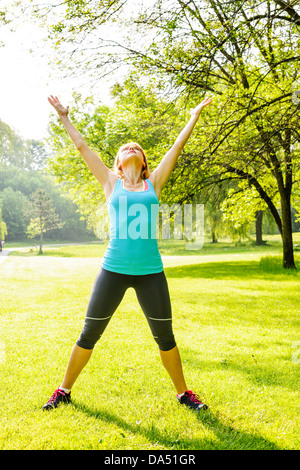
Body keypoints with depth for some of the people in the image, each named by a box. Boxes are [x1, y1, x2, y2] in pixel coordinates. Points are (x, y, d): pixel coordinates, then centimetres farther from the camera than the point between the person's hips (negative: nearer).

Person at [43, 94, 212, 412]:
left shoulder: (154, 183, 9)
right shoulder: (111, 183, 8)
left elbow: (177, 146, 16)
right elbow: (82, 147, 13)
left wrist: (194, 116, 23)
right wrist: (65, 119, 21)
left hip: (150, 272, 1)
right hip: (113, 269, 0)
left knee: (165, 336, 9)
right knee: (89, 334, 9)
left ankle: (183, 393, 28)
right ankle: (64, 391, 27)